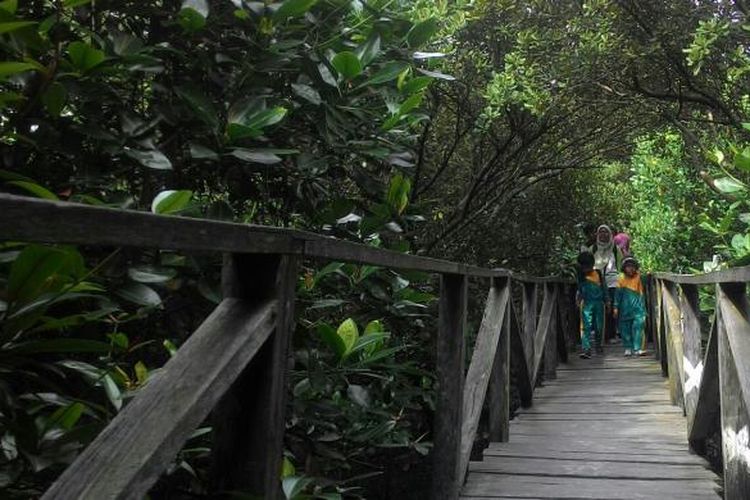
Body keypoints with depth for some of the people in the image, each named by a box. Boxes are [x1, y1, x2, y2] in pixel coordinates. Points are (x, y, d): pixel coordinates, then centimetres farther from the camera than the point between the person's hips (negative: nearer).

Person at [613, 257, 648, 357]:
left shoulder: (639, 277, 3)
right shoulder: (622, 279, 2)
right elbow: (618, 294, 5)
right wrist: (616, 307, 2)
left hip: (638, 307, -1)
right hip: (625, 308, 1)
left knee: (638, 327, -9)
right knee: (625, 329, 4)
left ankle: (637, 349, -8)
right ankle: (628, 348, 15)